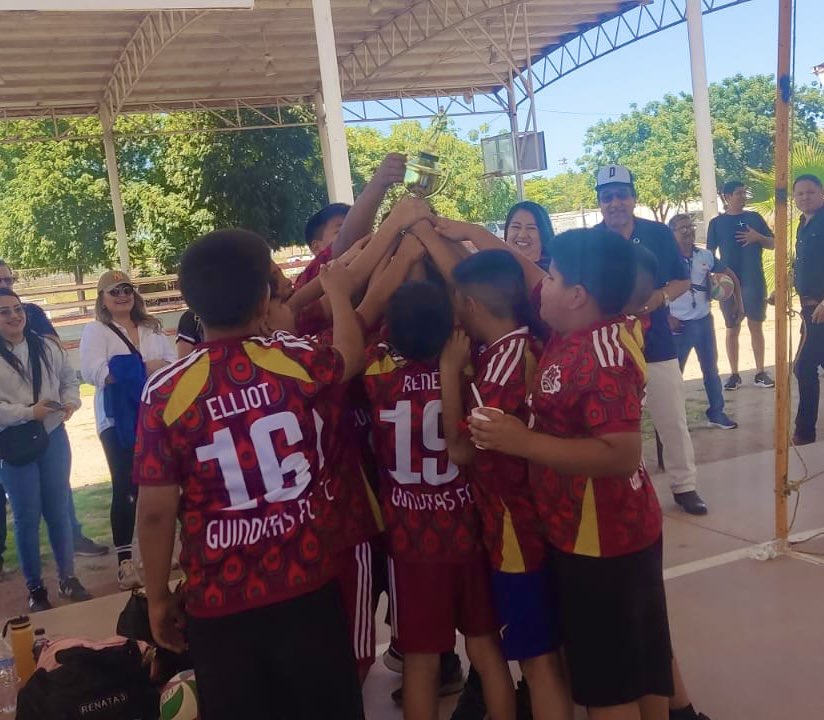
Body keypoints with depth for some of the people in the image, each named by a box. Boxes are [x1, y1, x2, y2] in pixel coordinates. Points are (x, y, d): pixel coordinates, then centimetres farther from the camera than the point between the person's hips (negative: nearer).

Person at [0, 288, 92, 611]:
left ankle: (68, 578, 27)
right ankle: (35, 588, 21)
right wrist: (29, 412, -20)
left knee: (59, 510, 13)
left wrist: (70, 403, -6)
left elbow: (69, 379, 13)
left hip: (53, 438, 3)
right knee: (27, 517, 6)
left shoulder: (47, 346, 4)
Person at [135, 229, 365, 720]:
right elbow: (351, 356, 14)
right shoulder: (297, 361, -10)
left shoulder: (166, 392, -13)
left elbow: (156, 512, -10)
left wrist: (159, 597, 5)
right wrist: (338, 292, 32)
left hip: (219, 602, -1)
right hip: (308, 586, 1)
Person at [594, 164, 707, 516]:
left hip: (657, 345, 1)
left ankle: (684, 486, 22)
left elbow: (682, 280, 4)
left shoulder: (659, 234, -2)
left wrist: (662, 296, -16)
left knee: (673, 420, 7)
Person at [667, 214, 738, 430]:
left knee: (711, 368, 14)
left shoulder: (706, 256, 0)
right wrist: (666, 317, -13)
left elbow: (730, 275, 15)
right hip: (679, 324, -5)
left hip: (704, 321, 5)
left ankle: (716, 413, 27)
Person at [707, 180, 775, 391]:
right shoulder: (716, 223, 2)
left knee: (756, 326, 4)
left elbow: (773, 244, 8)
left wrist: (757, 237, -12)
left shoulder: (754, 217, 7)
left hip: (755, 281, 1)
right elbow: (710, 253, 3)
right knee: (732, 328, 4)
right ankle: (734, 374, 12)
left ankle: (760, 373, 11)